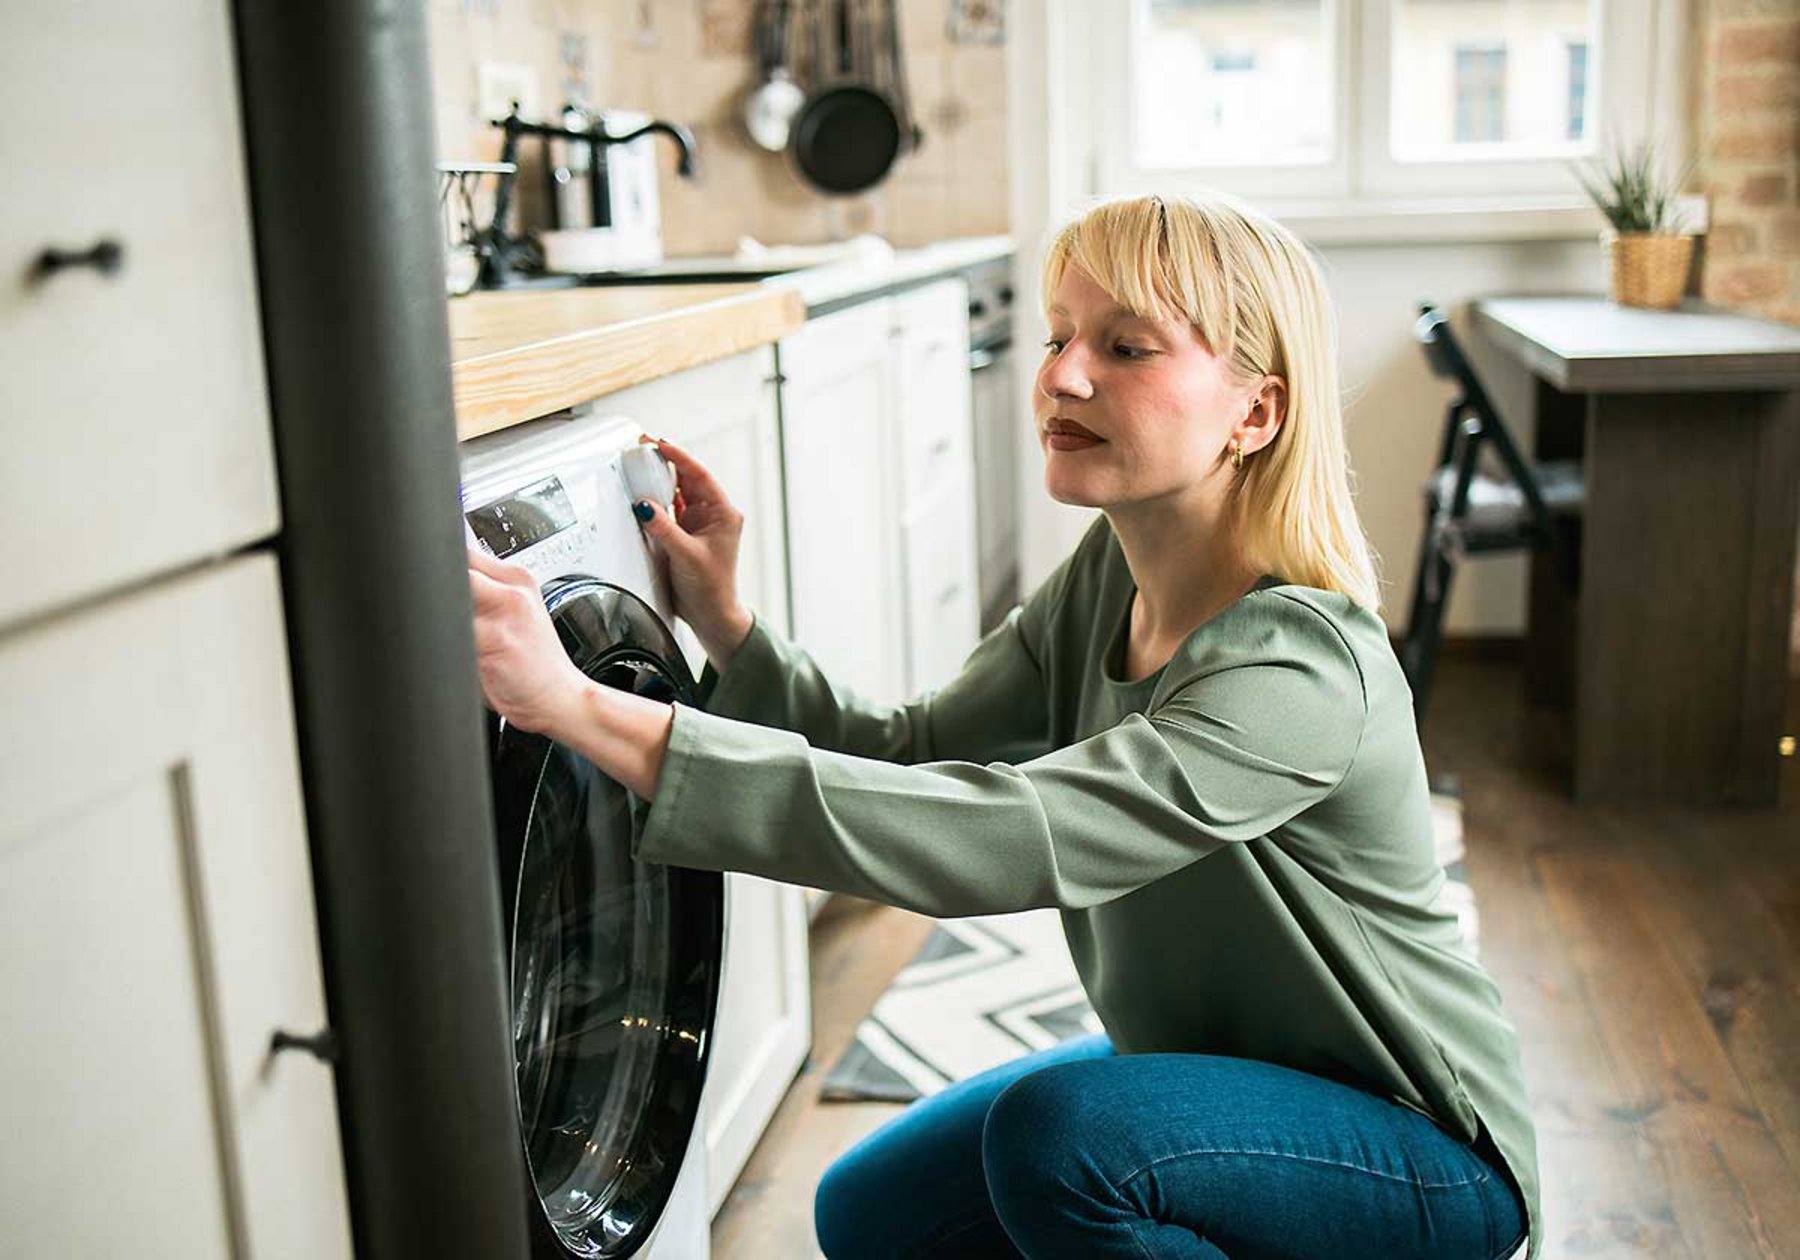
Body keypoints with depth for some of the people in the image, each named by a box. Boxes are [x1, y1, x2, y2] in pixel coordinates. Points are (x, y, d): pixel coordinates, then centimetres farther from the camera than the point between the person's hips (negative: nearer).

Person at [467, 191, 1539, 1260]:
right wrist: (726, 626, -21)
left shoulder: (1299, 667, -32)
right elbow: (911, 753, -3)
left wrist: (586, 711, -48)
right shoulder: (1109, 576, -6)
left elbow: (998, 839, -43)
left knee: (1059, 1131, -33)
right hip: (1208, 1071, 8)